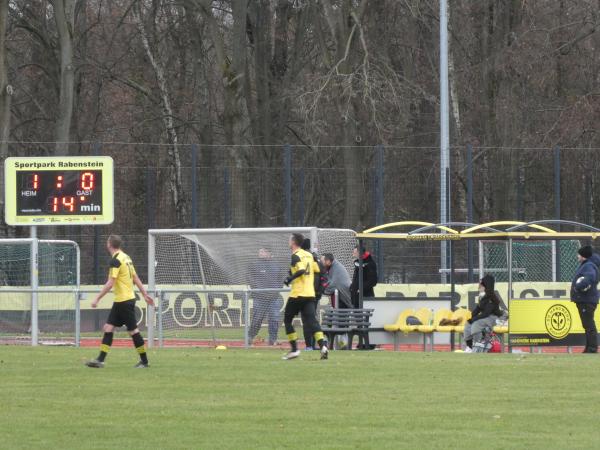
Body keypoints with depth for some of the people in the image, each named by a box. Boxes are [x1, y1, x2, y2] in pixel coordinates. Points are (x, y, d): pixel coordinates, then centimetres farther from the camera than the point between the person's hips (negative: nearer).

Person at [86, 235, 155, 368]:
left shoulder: (116, 260, -17)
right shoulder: (125, 257, 11)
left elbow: (110, 283, -22)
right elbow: (135, 278, 17)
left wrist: (97, 298, -20)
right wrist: (145, 294, 21)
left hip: (124, 301, -9)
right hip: (120, 301, 9)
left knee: (133, 330, -1)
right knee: (108, 327, 6)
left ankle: (144, 361, 6)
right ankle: (100, 360, 3)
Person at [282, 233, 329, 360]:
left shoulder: (296, 256, -9)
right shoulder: (309, 255, 15)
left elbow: (301, 270, -23)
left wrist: (290, 279, -13)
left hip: (297, 294, -6)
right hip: (310, 294, 6)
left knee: (287, 320, 9)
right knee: (312, 321, -2)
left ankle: (294, 349, 5)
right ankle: (323, 345, -23)